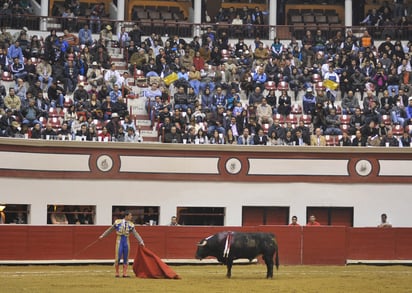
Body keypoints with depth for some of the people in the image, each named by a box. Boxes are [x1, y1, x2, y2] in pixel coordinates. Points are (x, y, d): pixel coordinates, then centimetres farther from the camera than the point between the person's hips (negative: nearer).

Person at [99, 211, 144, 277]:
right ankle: (117, 273, 9)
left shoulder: (131, 225, 2)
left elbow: (136, 234, 1)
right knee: (118, 257, -3)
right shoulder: (118, 222, -2)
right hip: (119, 240, -2)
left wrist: (141, 241, -9)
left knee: (126, 258, 5)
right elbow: (110, 229, 9)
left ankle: (125, 273, 10)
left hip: (126, 241, 2)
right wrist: (103, 235, 14)